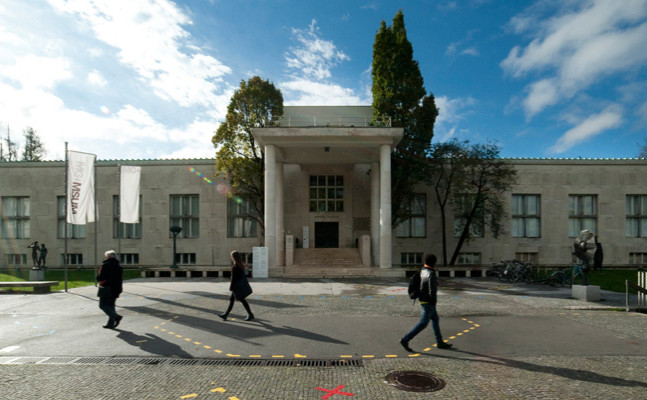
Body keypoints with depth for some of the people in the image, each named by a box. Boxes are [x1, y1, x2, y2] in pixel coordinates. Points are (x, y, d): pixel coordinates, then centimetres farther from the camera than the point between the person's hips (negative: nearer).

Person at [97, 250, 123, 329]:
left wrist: (98, 278, 4)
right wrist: (119, 289, 18)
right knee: (111, 305, 13)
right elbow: (120, 279, 13)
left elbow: (102, 277, -18)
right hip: (116, 290, 7)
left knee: (103, 305, -1)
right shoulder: (119, 267, 12)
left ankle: (116, 317, -17)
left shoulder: (106, 265, -10)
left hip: (107, 289, -7)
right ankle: (111, 323, 9)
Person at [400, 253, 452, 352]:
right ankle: (405, 339, -6)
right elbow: (432, 290, -24)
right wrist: (434, 303, -13)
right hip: (428, 302, -9)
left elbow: (419, 286, 13)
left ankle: (440, 342, 27)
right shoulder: (431, 274, -21)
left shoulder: (422, 271, 6)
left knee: (435, 319, 19)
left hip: (423, 300, 9)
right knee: (423, 323, -4)